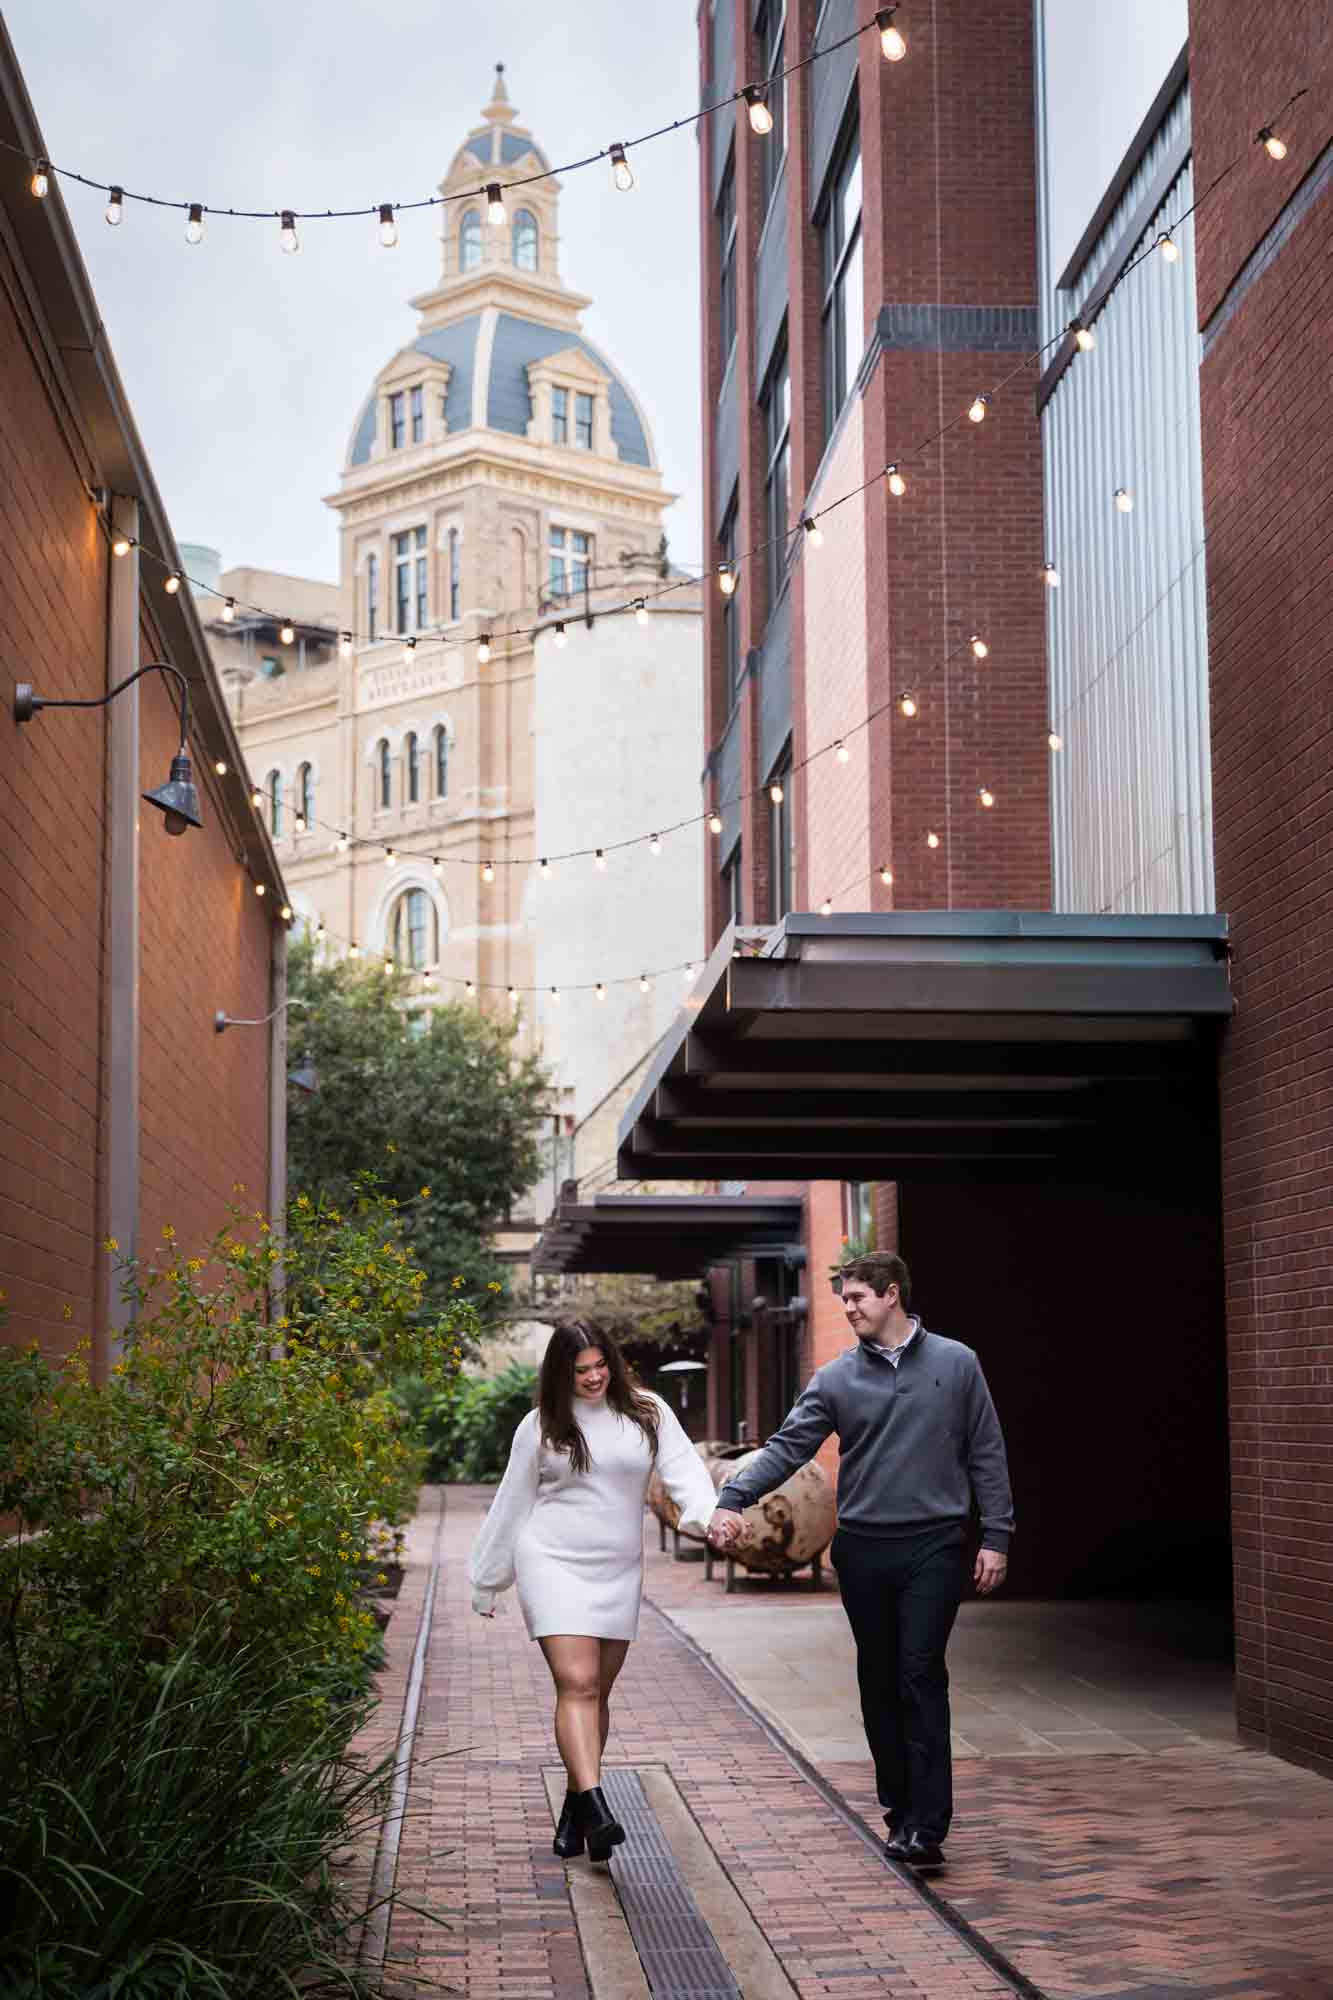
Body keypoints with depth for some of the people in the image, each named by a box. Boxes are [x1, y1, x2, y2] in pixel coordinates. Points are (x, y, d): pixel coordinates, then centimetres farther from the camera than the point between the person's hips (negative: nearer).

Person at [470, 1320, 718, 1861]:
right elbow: (512, 1505, 8)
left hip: (618, 1572, 3)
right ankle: (596, 1810, -25)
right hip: (553, 1563, -2)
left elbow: (682, 1468, -9)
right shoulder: (541, 1426, 1)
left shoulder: (647, 1413, 3)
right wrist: (487, 1582, 14)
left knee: (597, 1692, 8)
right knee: (577, 1684, -15)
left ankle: (575, 1807, 20)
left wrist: (709, 1512, -31)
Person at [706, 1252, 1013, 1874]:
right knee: (879, 1681, 8)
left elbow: (986, 1454, 7)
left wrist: (996, 1537, 1)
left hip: (933, 1547, -2)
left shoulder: (955, 1364, 5)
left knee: (921, 1676, -10)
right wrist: (733, 1500, -16)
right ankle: (899, 1805, 22)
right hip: (862, 1548, 3)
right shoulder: (837, 1378, 6)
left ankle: (926, 1827, -12)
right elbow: (787, 1446, -2)